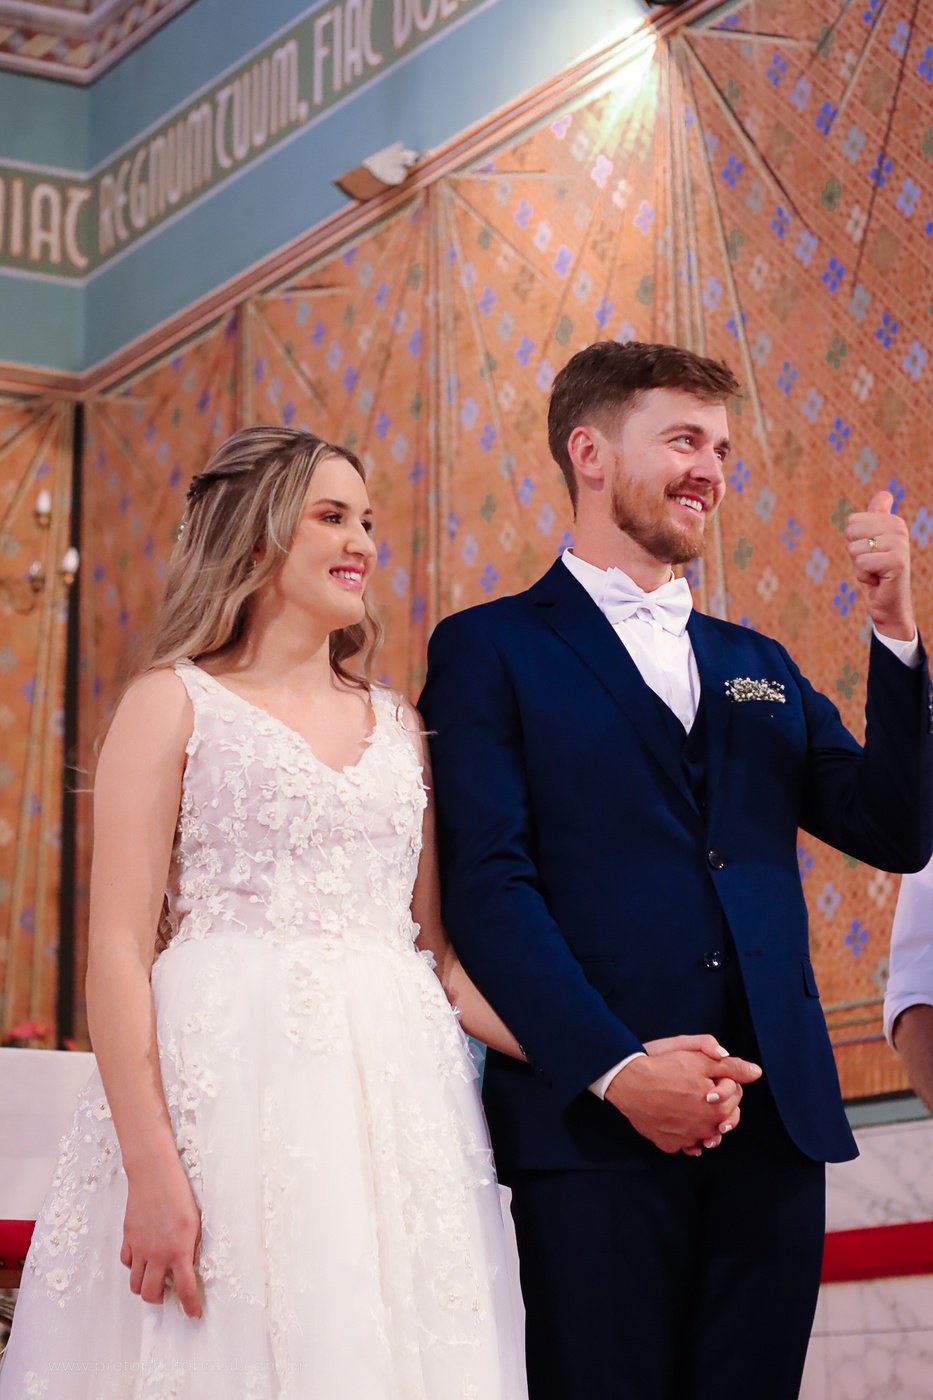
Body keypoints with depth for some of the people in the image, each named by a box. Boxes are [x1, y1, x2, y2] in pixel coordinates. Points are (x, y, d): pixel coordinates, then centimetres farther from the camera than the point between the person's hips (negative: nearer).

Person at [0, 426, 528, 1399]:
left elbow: (437, 953, 16)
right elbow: (117, 951, -5)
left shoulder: (399, 726, 17)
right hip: (230, 1089, -4)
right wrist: (151, 1167, -15)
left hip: (395, 1091, 4)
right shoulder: (174, 704, 3)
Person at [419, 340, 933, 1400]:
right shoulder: (490, 650, 5)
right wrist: (613, 1067, -18)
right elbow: (486, 884, -6)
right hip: (594, 1119, -5)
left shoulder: (758, 667, 22)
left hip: (775, 1117, 5)